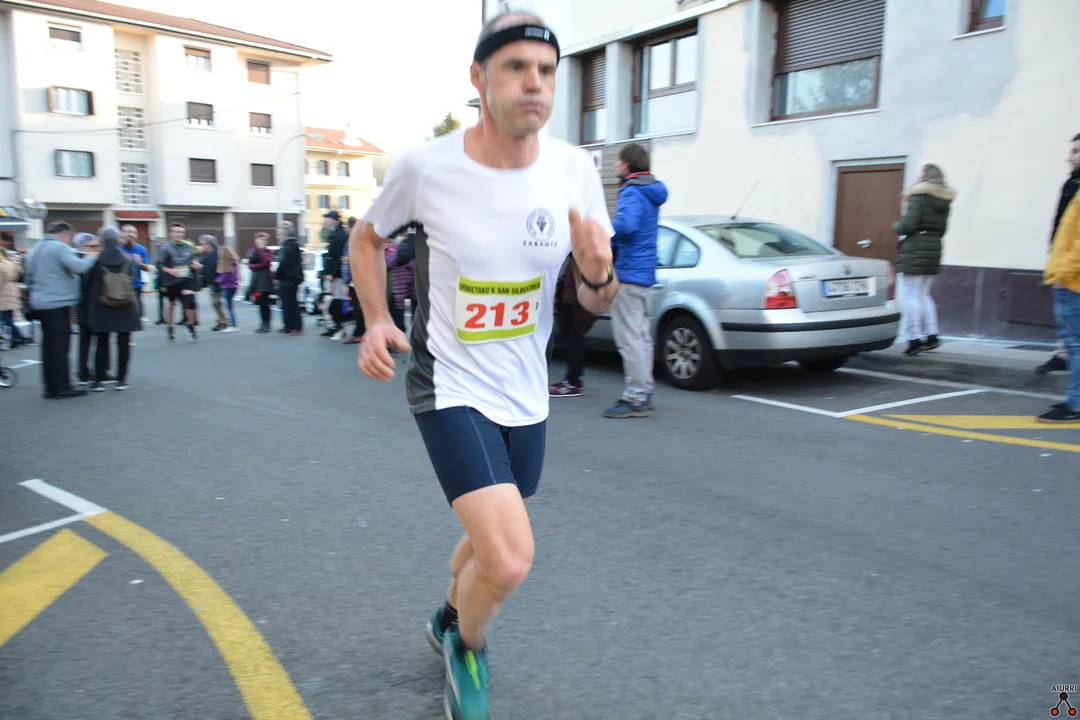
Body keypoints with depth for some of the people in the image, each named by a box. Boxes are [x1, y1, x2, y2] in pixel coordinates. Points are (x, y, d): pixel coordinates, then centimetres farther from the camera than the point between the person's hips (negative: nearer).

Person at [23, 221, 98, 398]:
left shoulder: (35, 249, 18)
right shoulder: (60, 247, -11)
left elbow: (29, 277, 24)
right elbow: (79, 267, -21)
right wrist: (91, 257, -4)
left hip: (40, 304, 9)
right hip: (58, 304, -9)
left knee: (48, 346, 10)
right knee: (60, 346, -6)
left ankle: (51, 387, 12)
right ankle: (63, 387, -3)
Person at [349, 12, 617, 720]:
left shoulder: (575, 170, -7)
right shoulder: (425, 167, -14)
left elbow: (596, 302, 1)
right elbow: (367, 239, 6)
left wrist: (599, 275, -22)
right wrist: (377, 320, -9)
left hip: (527, 393, 5)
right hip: (451, 386, -4)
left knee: (492, 545, 21)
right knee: (509, 560, -17)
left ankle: (448, 619, 55)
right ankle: (467, 649, 19)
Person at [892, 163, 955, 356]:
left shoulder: (918, 196, -10)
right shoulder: (944, 200, 14)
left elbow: (908, 223, -17)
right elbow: (942, 228, 15)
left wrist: (896, 226, 1)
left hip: (914, 249, -8)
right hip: (934, 249, 8)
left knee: (912, 295, -4)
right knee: (924, 294, 17)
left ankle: (914, 339, -5)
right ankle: (931, 335, 15)